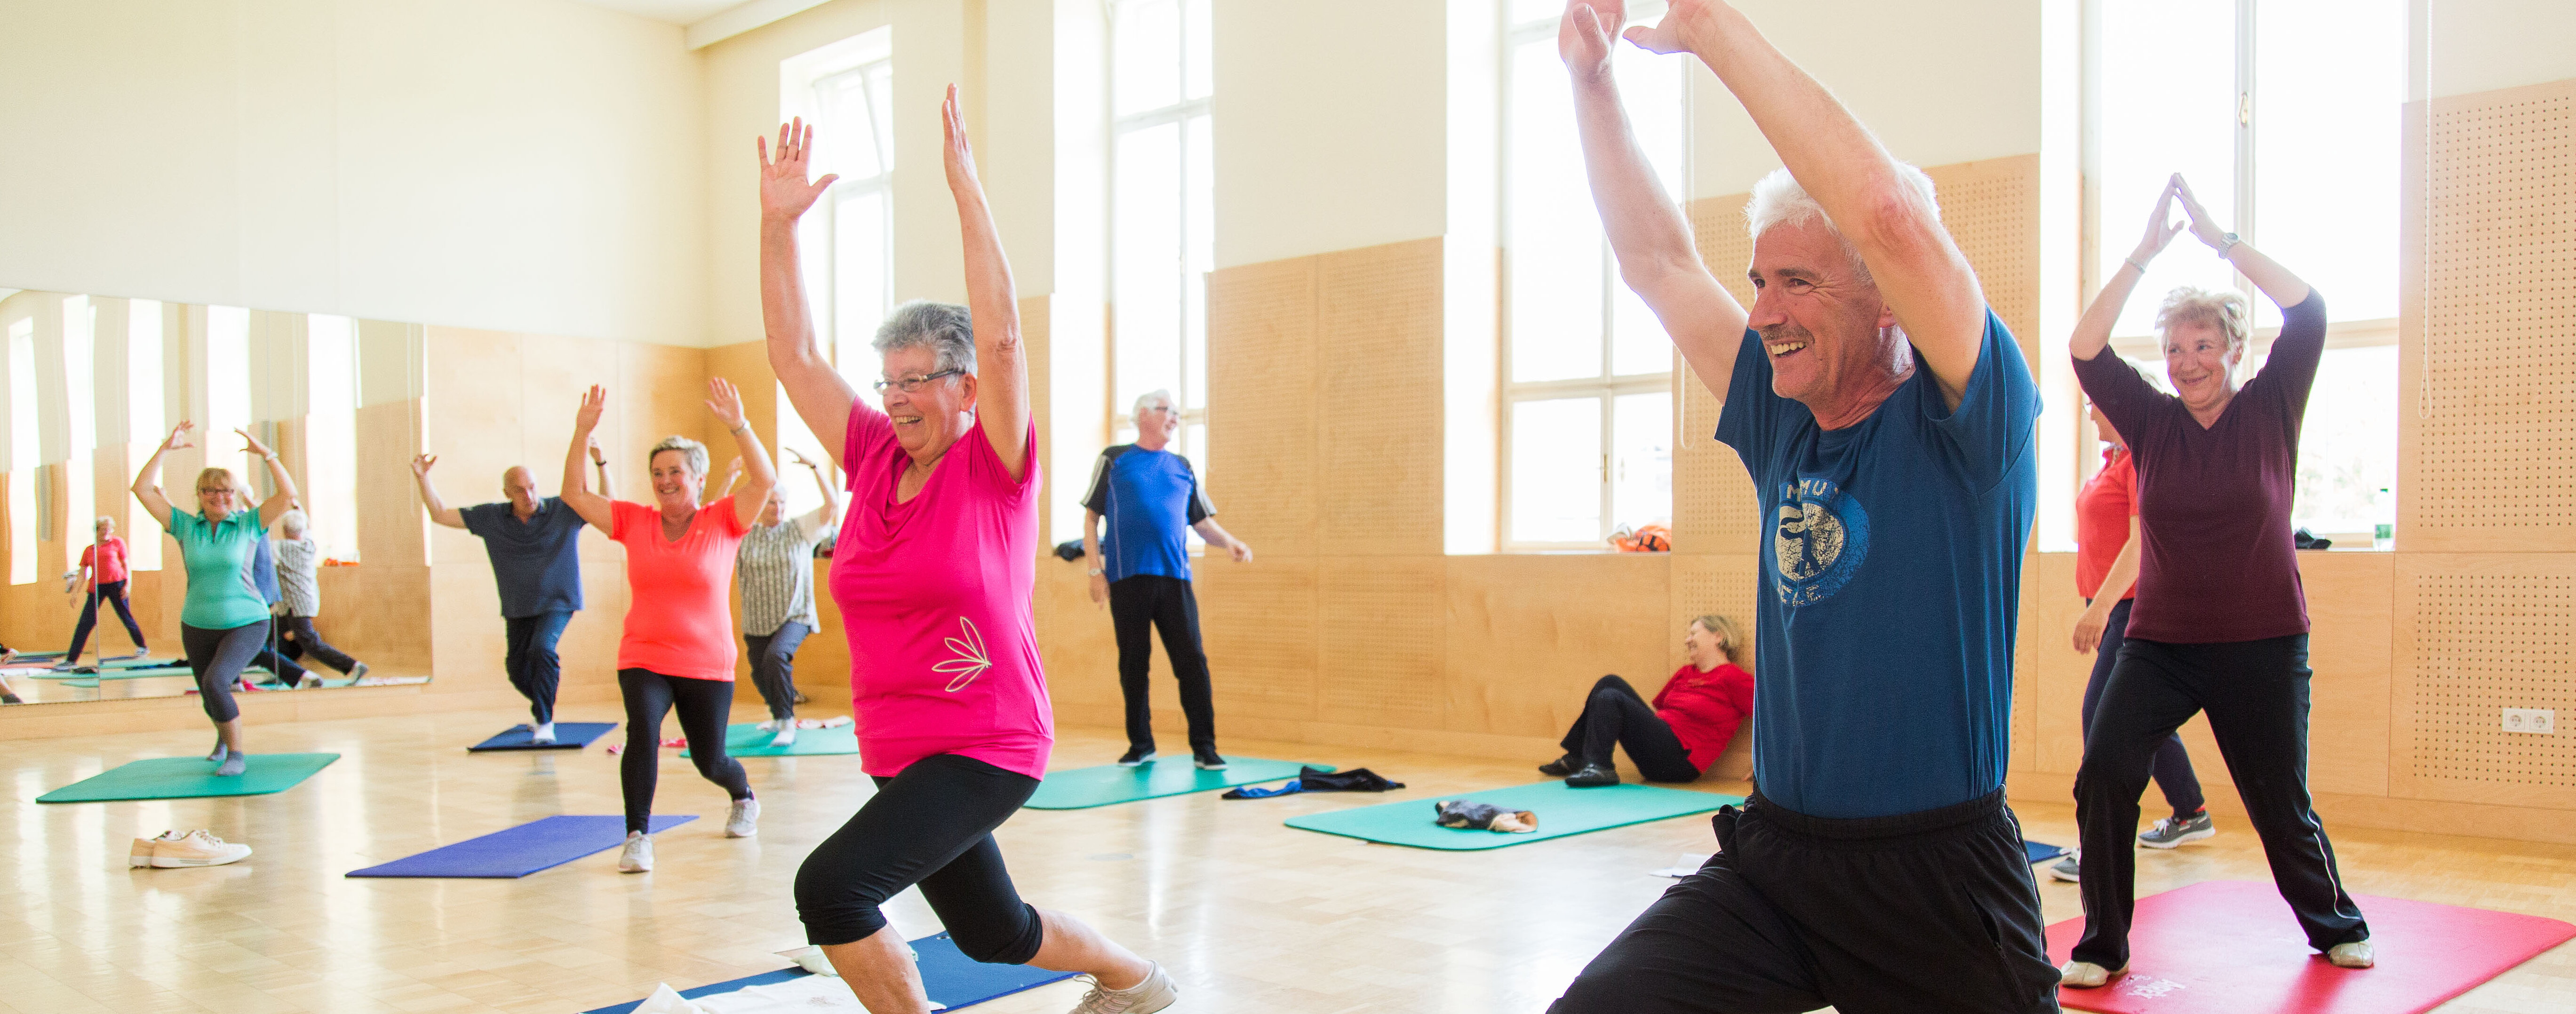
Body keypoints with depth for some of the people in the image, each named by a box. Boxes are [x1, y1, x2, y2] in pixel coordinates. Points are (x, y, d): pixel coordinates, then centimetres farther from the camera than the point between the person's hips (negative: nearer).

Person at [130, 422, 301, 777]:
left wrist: (265, 454, -16)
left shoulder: (248, 524, -3)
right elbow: (143, 490, -2)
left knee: (215, 682, -26)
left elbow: (288, 494, -13)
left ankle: (236, 753, -10)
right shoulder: (185, 526, 2)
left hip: (246, 623, -4)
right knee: (211, 697, 16)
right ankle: (224, 737, 50)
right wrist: (166, 448, -7)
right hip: (198, 626, 4)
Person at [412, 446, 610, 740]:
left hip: (558, 602, -4)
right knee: (517, 671, 9)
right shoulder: (491, 517, -2)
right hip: (518, 609, 4)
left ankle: (544, 722, -17)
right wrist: (422, 477, -6)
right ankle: (542, 704, 43)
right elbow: (441, 515, 5)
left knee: (541, 648, -29)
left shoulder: (562, 510, -9)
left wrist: (600, 464, -27)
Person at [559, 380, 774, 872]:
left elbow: (766, 481, -18)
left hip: (708, 665, -1)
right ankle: (638, 837, -16)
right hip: (643, 660, 1)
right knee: (642, 733, -26)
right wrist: (582, 433, -10)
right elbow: (575, 494, 1)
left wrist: (738, 425, -30)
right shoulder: (635, 522, 4)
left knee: (710, 760, 8)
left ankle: (744, 798, 43)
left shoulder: (723, 521, -4)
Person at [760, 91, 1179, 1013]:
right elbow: (793, 353, 2)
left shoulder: (996, 470, -10)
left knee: (831, 884, -24)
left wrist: (965, 185, -24)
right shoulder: (876, 461, 4)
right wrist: (778, 222, -6)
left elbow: (1001, 335, -23)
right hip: (897, 754, 8)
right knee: (992, 932, 23)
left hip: (989, 748, -7)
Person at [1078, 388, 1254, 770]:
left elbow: (1202, 521, 18)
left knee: (1192, 663, -4)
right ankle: (1140, 745, 18)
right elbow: (1091, 516, 7)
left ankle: (1204, 746, 4)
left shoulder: (1182, 468, 17)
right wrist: (1096, 570, -1)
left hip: (1175, 578, 2)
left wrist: (1229, 542, -1)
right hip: (1127, 579, -2)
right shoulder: (1114, 460, 9)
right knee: (1133, 665, 5)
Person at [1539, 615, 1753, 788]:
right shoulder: (1686, 673, 18)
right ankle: (1575, 758, 1)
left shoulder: (1734, 679, -8)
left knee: (1610, 698, -18)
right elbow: (1656, 706, 29)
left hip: (1679, 762, -8)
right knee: (1610, 683, 4)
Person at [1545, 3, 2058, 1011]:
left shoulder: (1960, 423, -10)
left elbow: (1887, 212, -25)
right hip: (1771, 854, 5)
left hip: (1937, 880, -4)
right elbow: (1657, 261, 11)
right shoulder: (1782, 425, 6)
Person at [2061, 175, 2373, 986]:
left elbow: (2310, 311, -12)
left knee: (2282, 809, 9)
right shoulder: (2152, 423, 2)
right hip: (2160, 643, 1)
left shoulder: (2270, 410, -1)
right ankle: (2103, 948, -4)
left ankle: (2335, 926, 38)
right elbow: (2086, 351, -10)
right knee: (2103, 777, -17)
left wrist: (2220, 239, -13)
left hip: (2262, 646, -1)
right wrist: (2145, 253, -12)